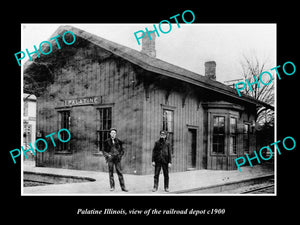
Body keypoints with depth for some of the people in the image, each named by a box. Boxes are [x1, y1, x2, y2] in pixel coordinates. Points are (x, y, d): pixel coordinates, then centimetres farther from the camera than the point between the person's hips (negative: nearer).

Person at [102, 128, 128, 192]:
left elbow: (122, 150, 13)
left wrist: (120, 155, -4)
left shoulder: (119, 141, 7)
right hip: (110, 158, 0)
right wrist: (107, 155, -6)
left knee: (119, 172, -4)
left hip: (117, 159, 0)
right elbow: (104, 151, 11)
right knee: (111, 173, 0)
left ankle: (123, 187, -2)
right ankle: (112, 187, 9)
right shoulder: (107, 142, 6)